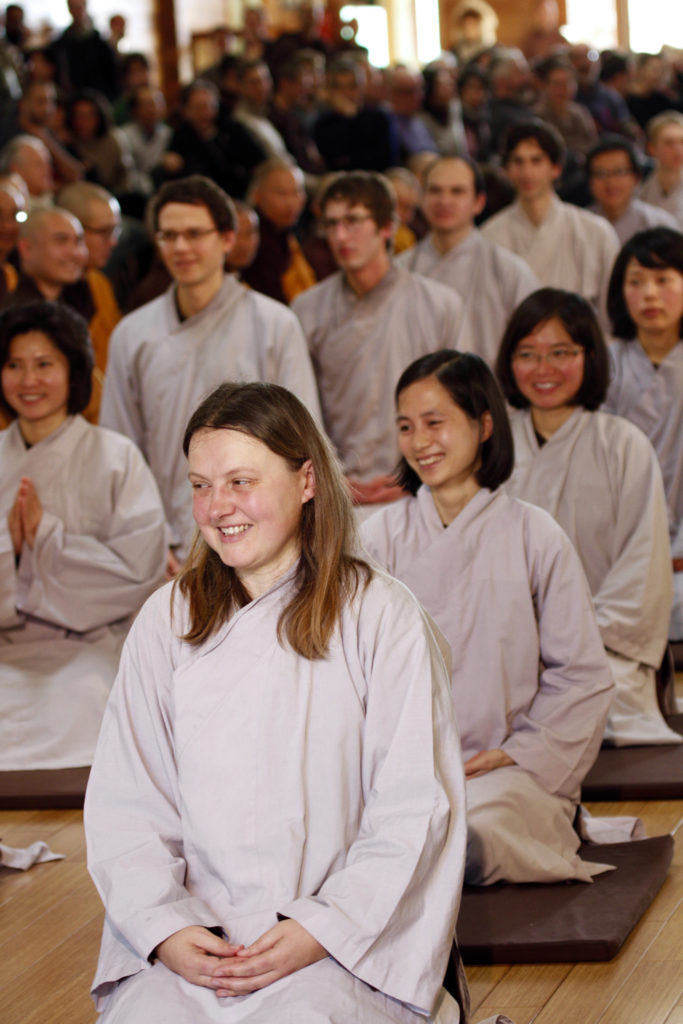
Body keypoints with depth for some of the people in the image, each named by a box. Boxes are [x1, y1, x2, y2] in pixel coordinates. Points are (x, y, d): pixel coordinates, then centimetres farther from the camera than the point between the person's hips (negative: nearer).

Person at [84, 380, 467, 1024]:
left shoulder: (381, 617, 2)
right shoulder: (166, 622, 11)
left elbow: (416, 810, -2)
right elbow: (126, 807, 8)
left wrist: (321, 930, -12)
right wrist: (164, 929, -9)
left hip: (347, 942, -2)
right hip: (187, 940, 3)